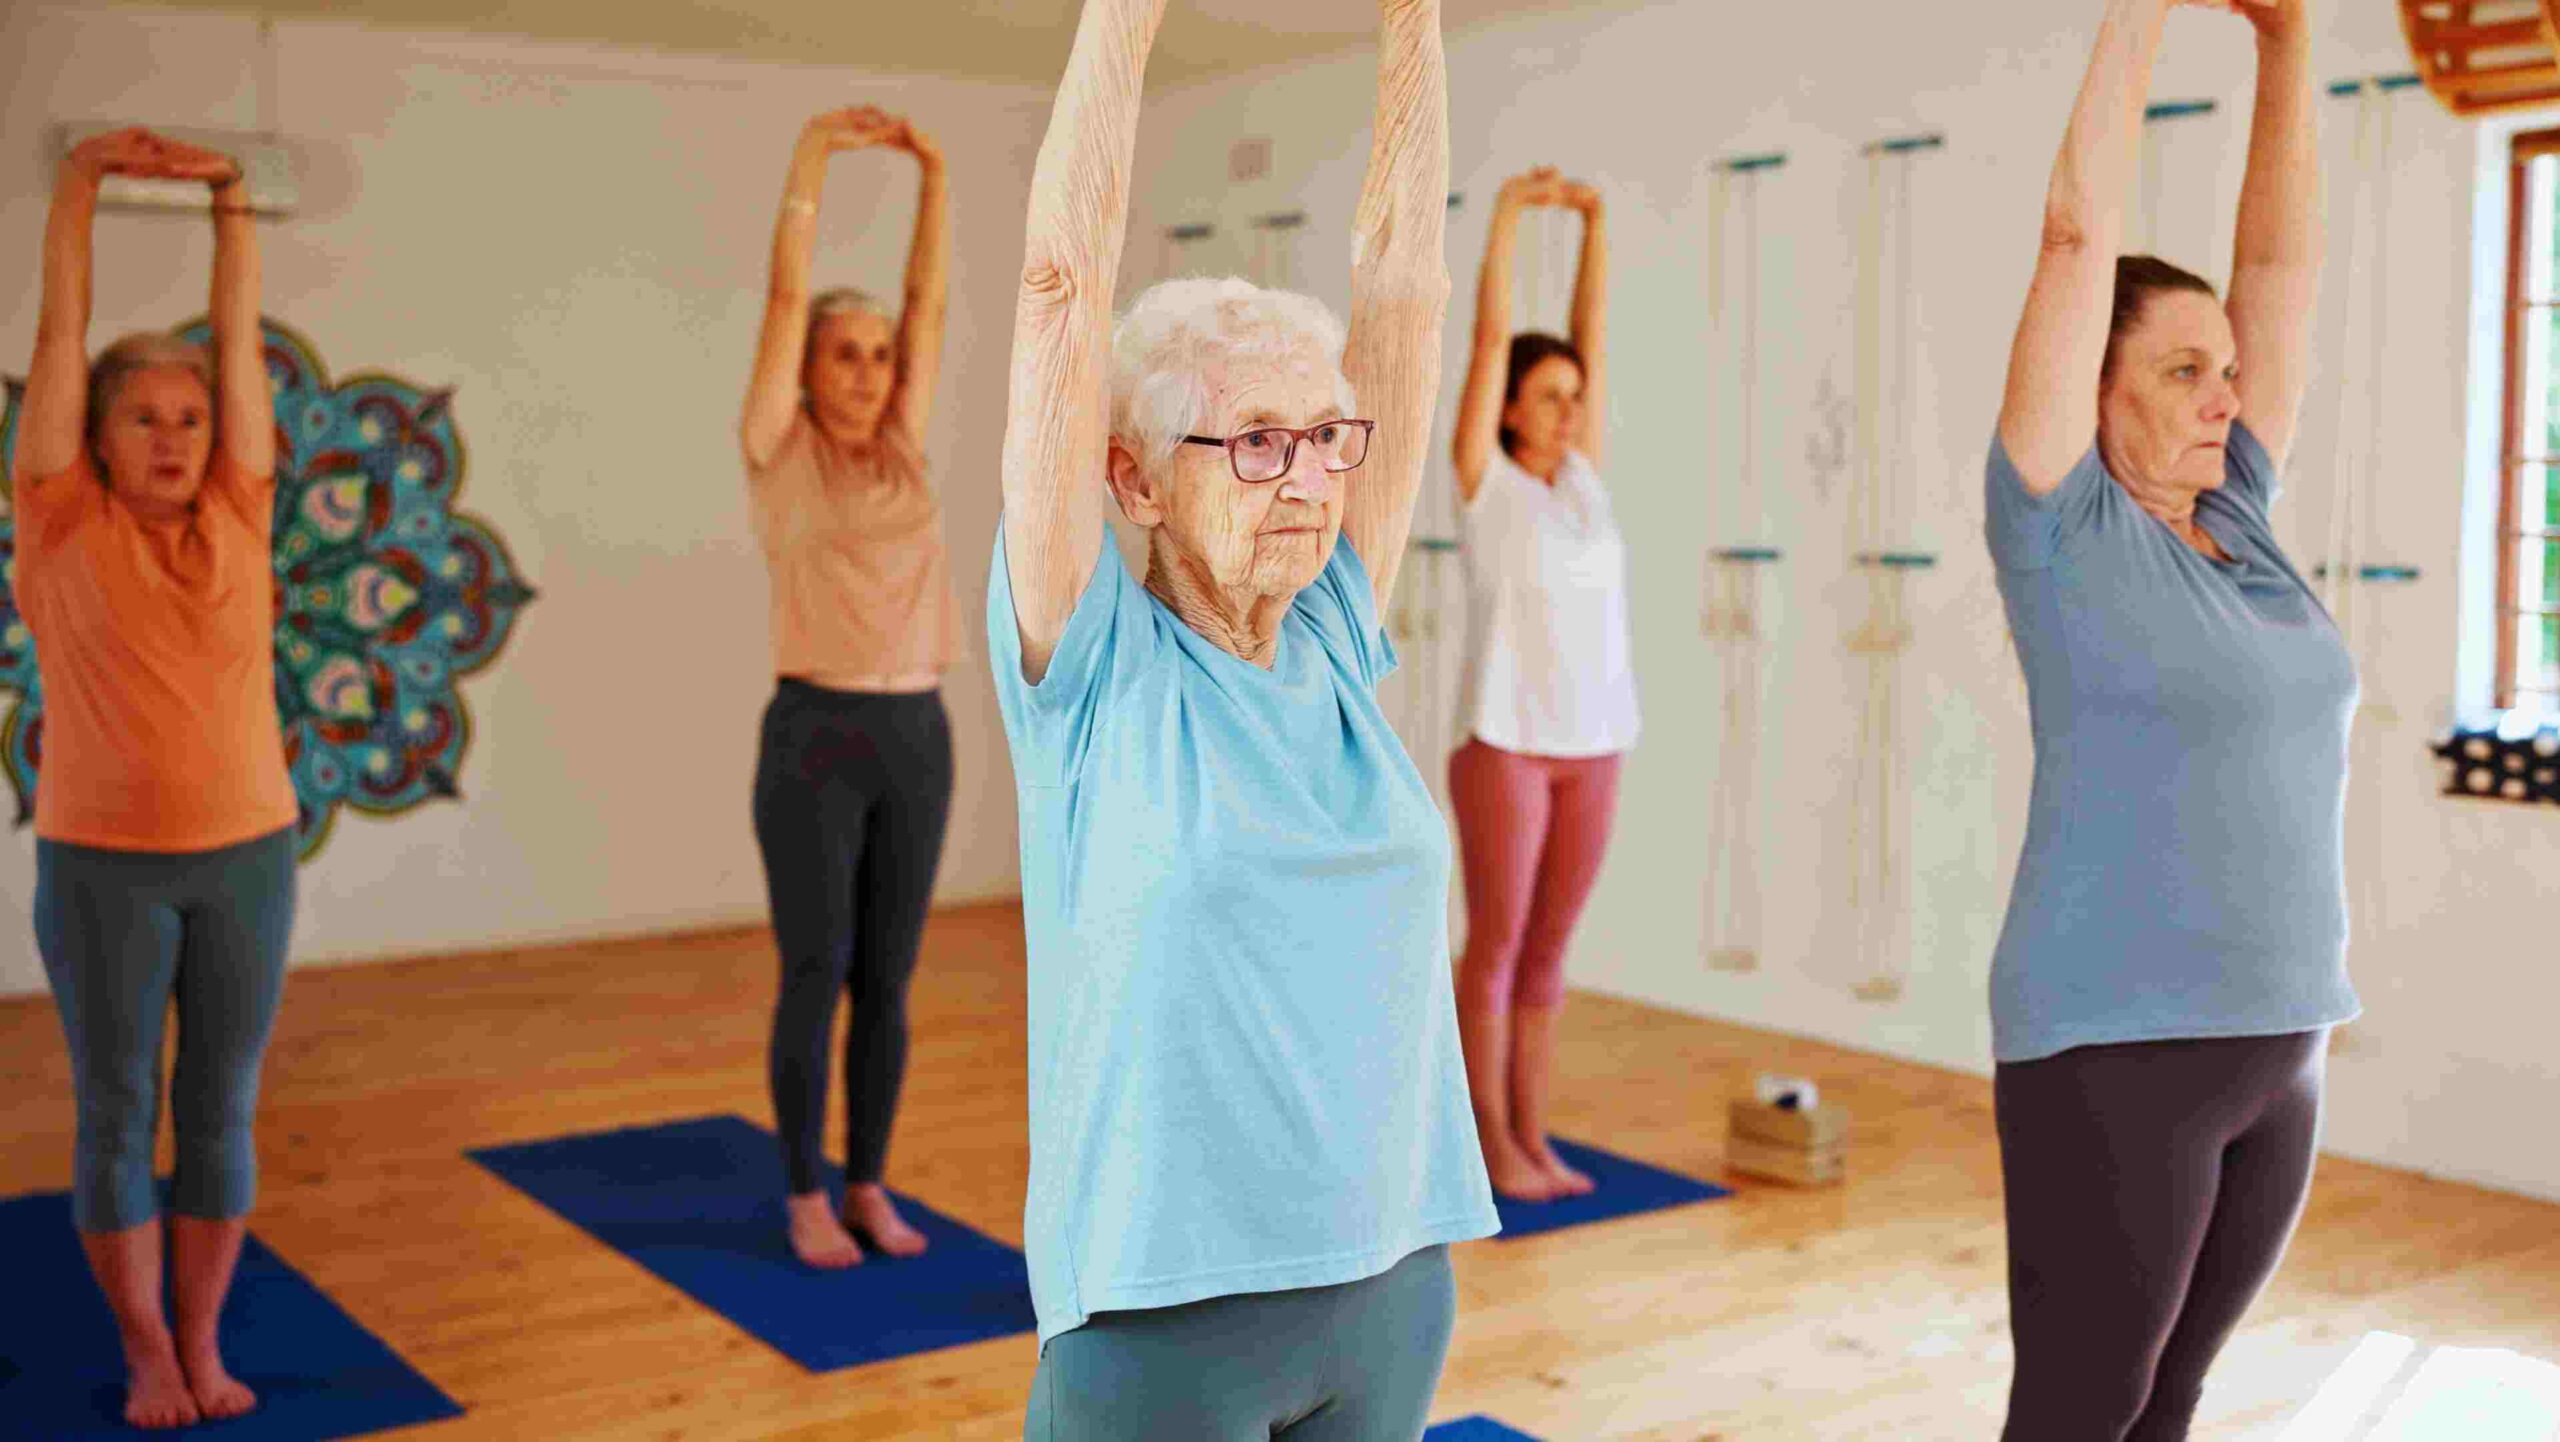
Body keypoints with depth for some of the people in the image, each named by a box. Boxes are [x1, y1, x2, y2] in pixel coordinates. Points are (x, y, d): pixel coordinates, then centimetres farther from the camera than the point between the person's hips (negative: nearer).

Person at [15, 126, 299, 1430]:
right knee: (117, 1117, 7)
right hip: (102, 864, -2)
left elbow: (240, 340, 4)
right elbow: (61, 335, -3)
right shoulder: (63, 527, -2)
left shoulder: (235, 522, 4)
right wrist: (80, 185, -5)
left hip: (248, 855, 2)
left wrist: (231, 200, 4)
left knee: (221, 1112, 10)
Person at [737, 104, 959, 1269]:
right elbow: (784, 297, -9)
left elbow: (932, 303, 5)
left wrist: (933, 177, -2)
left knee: (887, 981, 10)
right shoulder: (780, 453, -1)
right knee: (815, 979, 2)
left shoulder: (904, 451, 10)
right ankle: (805, 1197, 15)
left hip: (917, 735, 5)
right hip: (816, 734, -4)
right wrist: (811, 158, -13)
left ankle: (869, 1184, 22)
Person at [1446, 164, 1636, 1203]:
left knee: (1549, 950, 11)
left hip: (1592, 746, 6)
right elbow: (1491, 339, -8)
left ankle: (1533, 1138, 19)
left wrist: (1596, 224, 5)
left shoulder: (1583, 477, 11)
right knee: (1496, 947, 3)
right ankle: (1492, 1142, 12)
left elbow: (1593, 336, 9)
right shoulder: (1485, 480, -3)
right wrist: (1508, 215, -8)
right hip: (1507, 744, -5)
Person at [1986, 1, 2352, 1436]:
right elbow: (2080, 236, -12)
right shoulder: (2066, 531, -8)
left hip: (2276, 1043, 7)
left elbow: (2284, 254, 10)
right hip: (2115, 1047, -6)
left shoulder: (2238, 524, 9)